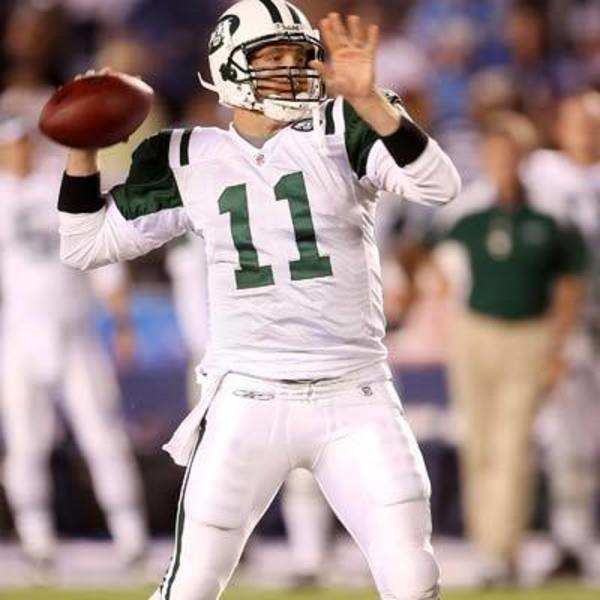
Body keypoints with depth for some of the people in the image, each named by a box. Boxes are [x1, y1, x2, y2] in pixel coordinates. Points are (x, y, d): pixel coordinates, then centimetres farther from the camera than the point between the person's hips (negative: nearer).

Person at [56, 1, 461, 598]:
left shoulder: (339, 128, -1)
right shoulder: (190, 159, 6)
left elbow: (438, 185, -18)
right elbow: (84, 244, 14)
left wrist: (368, 99, -30)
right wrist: (83, 149, 0)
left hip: (352, 398, -1)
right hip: (244, 404, 1)